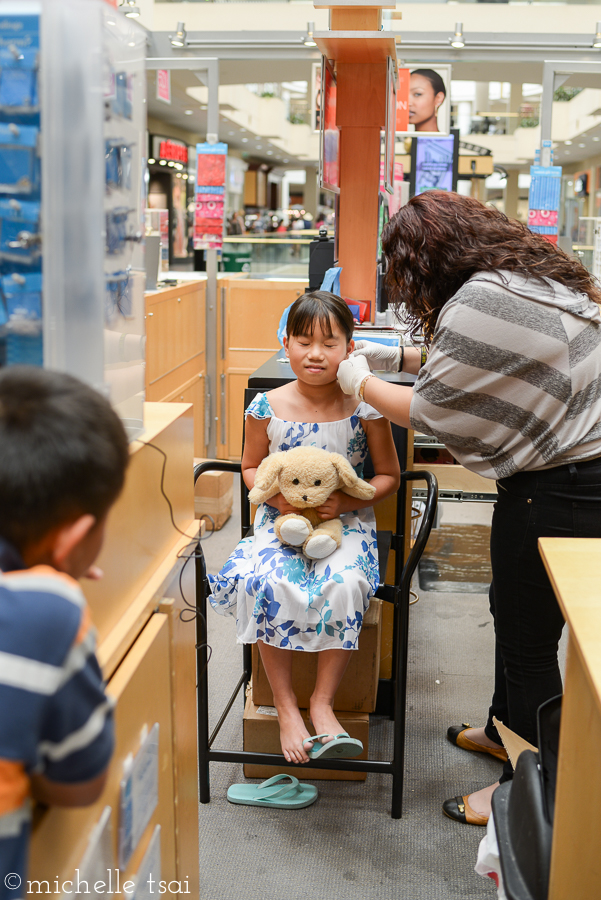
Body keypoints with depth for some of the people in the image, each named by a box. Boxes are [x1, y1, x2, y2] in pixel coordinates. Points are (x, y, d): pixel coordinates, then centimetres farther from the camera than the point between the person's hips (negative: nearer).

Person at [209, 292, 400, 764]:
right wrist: (276, 496, -9)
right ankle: (285, 704, -12)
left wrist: (348, 500, -15)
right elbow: (251, 467, 12)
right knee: (262, 583, -28)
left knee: (345, 586, -33)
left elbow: (389, 476, 3)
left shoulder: (364, 409, -6)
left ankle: (323, 700, -13)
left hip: (347, 522, -1)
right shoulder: (267, 407, -2)